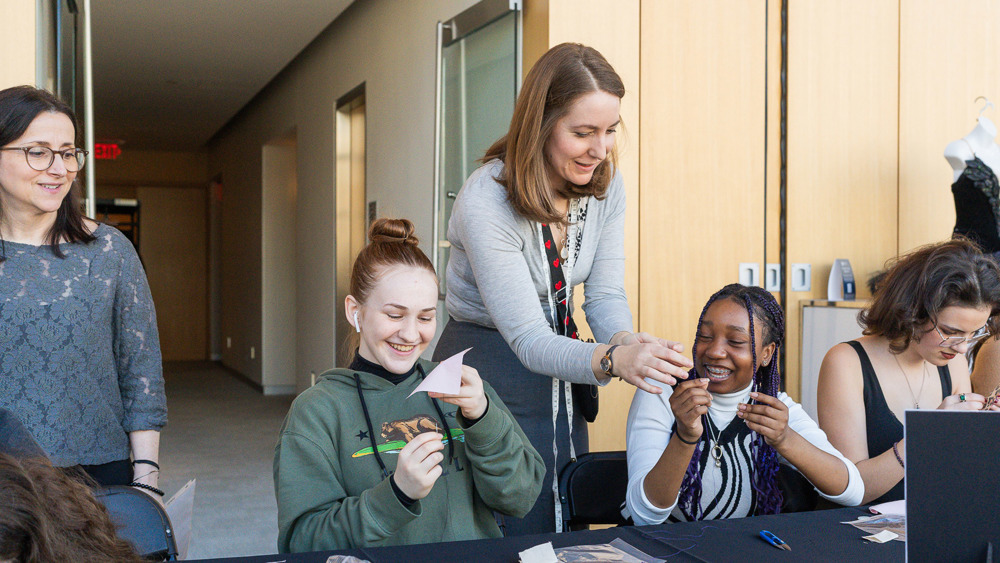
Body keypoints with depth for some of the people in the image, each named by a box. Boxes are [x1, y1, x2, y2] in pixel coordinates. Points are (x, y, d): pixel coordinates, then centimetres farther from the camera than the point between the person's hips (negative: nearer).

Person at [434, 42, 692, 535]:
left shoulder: (606, 184, -6)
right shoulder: (486, 202, -26)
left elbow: (605, 292, -6)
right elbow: (529, 341, -29)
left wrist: (625, 341, -29)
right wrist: (612, 360, -47)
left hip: (563, 382, 6)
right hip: (489, 369, -6)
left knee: (570, 530, 15)